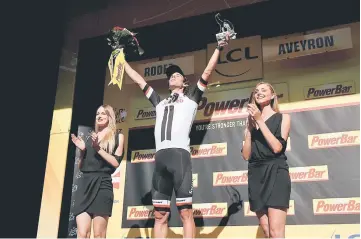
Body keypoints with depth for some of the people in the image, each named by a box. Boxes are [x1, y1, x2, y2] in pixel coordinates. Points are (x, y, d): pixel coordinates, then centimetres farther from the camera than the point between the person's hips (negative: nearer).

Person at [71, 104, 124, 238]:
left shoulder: (117, 137, 9)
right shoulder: (89, 138, 20)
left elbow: (116, 163, -4)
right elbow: (81, 167, 20)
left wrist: (98, 148, -9)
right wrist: (82, 150, 3)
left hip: (102, 184, -4)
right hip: (84, 184, 4)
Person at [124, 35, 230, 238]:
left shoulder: (191, 98, 19)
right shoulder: (160, 102, 30)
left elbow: (207, 72, 12)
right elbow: (139, 80, 36)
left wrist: (218, 49, 7)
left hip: (180, 154, -5)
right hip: (160, 157, 5)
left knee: (185, 212, -7)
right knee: (160, 214, 3)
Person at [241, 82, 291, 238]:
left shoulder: (283, 118, 7)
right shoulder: (252, 121, 16)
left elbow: (277, 147, -10)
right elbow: (246, 155, 7)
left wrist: (260, 121, -8)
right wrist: (250, 127, 0)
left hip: (275, 172, -4)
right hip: (256, 175, 4)